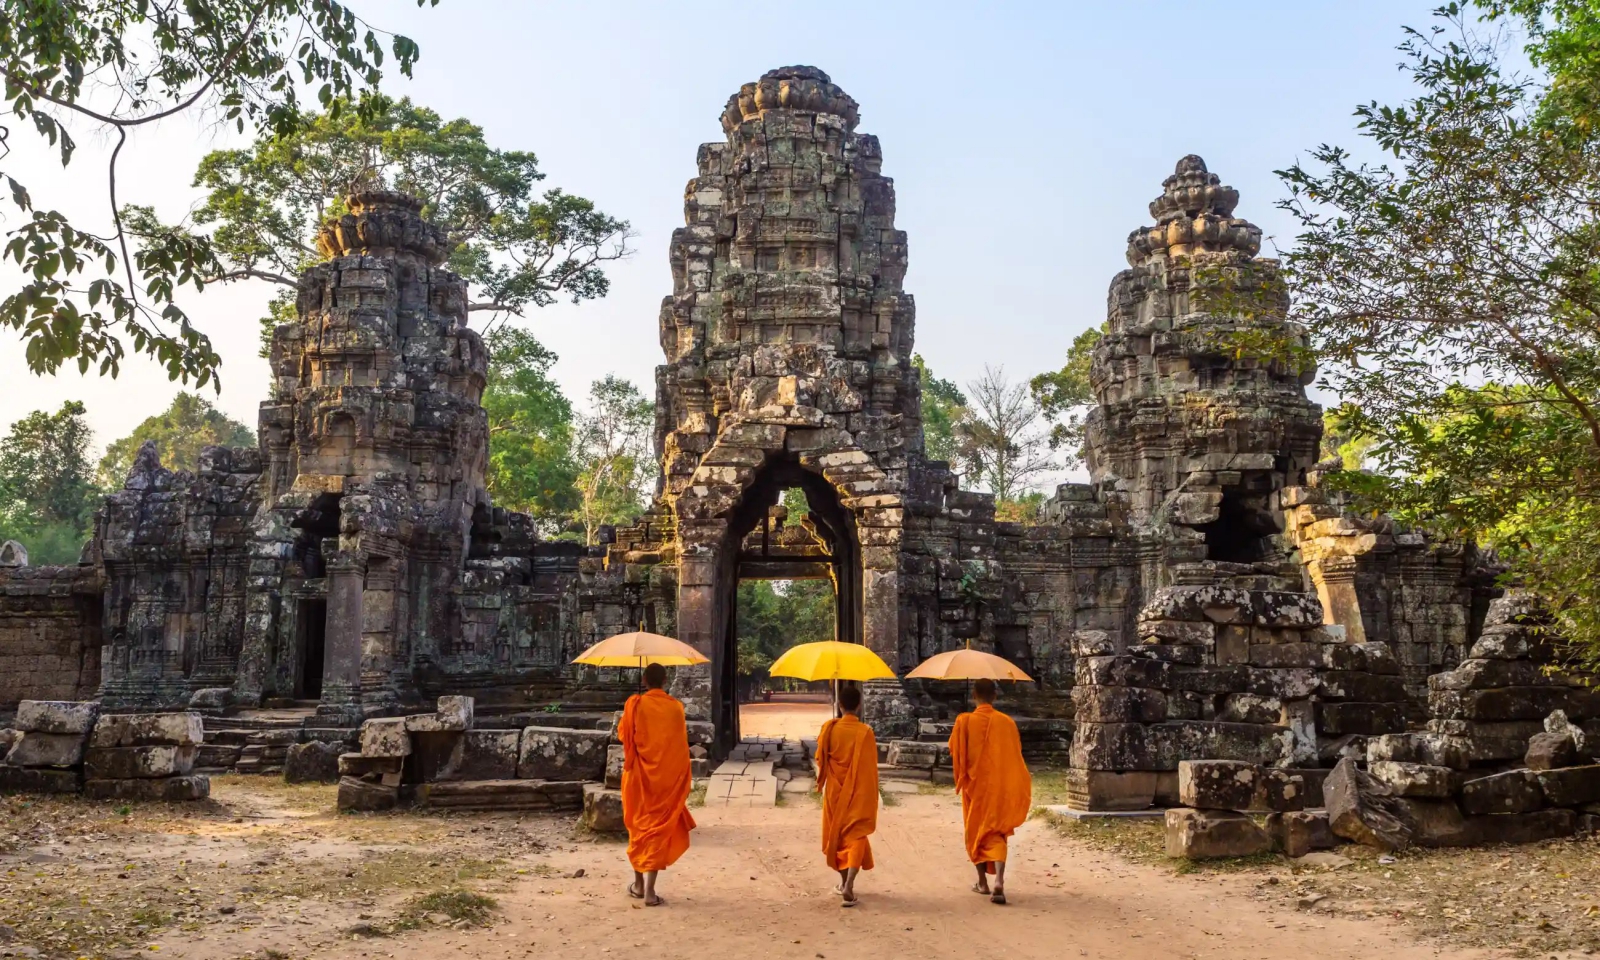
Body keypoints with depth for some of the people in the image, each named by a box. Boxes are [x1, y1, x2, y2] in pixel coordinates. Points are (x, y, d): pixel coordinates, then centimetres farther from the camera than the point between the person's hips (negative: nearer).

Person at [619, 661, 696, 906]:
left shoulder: (635, 704, -7)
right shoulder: (676, 707, -3)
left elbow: (623, 734, 5)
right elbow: (681, 741, 6)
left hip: (639, 775, 0)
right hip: (667, 776, 0)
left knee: (638, 826, 15)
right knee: (659, 828, 2)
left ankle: (639, 884, 23)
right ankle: (650, 890, -5)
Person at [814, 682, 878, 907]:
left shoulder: (829, 728, -7)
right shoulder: (865, 732, -14)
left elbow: (820, 760, 2)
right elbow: (870, 769, -11)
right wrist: (870, 798, -3)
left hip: (834, 791, 3)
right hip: (857, 793, -2)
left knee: (837, 834, 17)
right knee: (856, 836, 1)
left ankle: (844, 882, 27)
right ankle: (849, 885, -16)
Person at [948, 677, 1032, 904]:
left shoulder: (964, 721, -9)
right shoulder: (1007, 722, -4)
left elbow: (955, 753, -5)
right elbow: (1015, 756, 2)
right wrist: (1017, 788, 15)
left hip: (974, 785, -1)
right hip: (999, 786, 1)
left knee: (976, 831, 15)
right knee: (996, 833, 3)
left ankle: (982, 882, 22)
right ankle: (999, 880, -18)